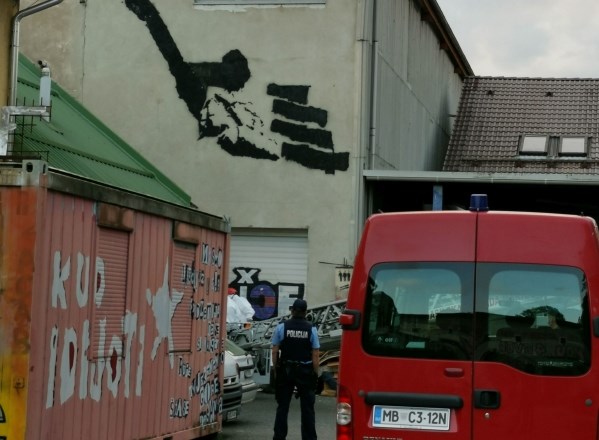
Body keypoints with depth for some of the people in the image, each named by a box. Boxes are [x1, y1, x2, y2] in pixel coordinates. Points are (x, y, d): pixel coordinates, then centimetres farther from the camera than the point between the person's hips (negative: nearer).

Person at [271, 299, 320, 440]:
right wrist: (315, 374, 1)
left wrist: (276, 370, 6)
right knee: (307, 408, 6)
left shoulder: (282, 327, -4)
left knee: (282, 406, 9)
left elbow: (275, 351, -3)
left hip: (285, 370, 1)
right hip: (305, 371, -1)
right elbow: (315, 354, -6)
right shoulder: (311, 329, -4)